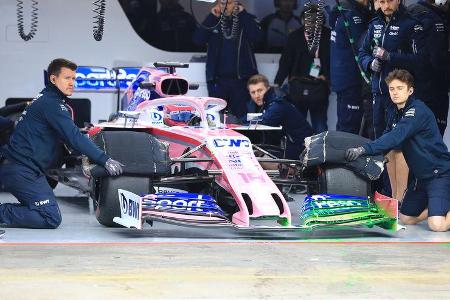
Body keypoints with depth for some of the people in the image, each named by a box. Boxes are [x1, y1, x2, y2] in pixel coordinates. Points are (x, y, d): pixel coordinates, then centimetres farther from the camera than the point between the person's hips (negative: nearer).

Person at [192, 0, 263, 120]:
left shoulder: (246, 19, 6)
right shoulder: (213, 21, 11)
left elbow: (257, 37, -12)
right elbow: (197, 39, -2)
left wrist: (243, 14, -11)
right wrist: (212, 17, -6)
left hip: (241, 78, -2)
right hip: (217, 79, 2)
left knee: (241, 117, -5)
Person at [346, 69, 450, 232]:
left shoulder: (417, 110, -20)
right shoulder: (395, 112, 10)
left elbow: (396, 137, -32)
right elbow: (387, 137, 8)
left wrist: (364, 149, -41)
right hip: (421, 175, 9)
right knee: (406, 219, 13)